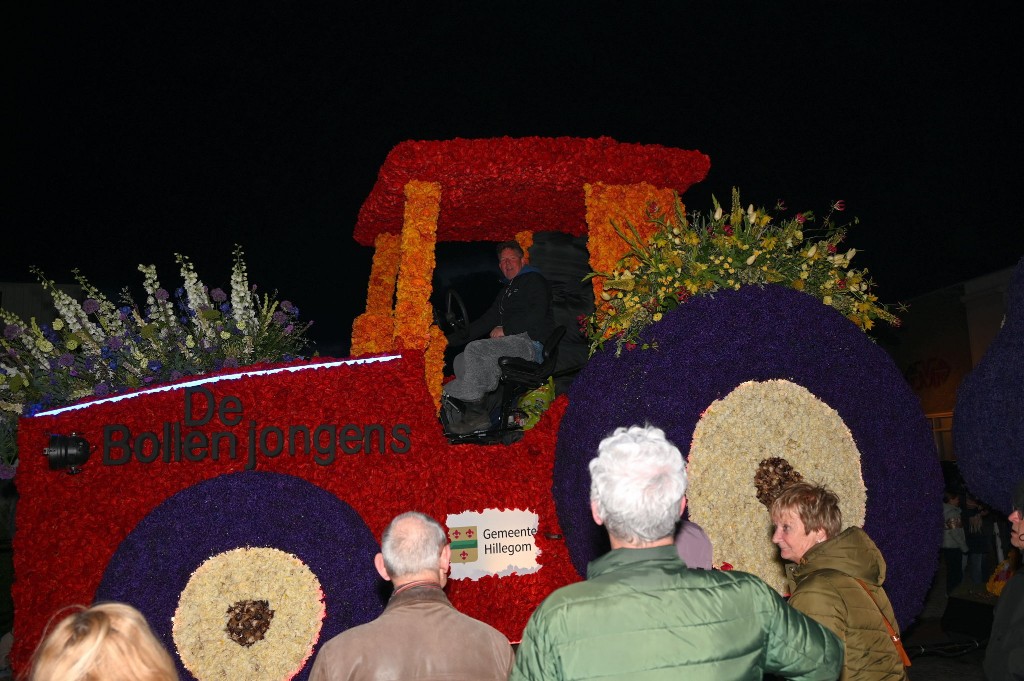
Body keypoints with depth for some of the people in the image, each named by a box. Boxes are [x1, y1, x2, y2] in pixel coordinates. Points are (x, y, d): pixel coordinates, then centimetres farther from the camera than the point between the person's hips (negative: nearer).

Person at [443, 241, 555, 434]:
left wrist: (505, 330, -10)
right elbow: (489, 319, 32)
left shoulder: (534, 280, 5)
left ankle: (476, 414, -28)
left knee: (475, 350, -27)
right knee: (461, 361, -6)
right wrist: (455, 338, 22)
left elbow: (537, 315, -11)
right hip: (511, 343, 9)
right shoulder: (507, 290, 33)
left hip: (530, 343, -9)